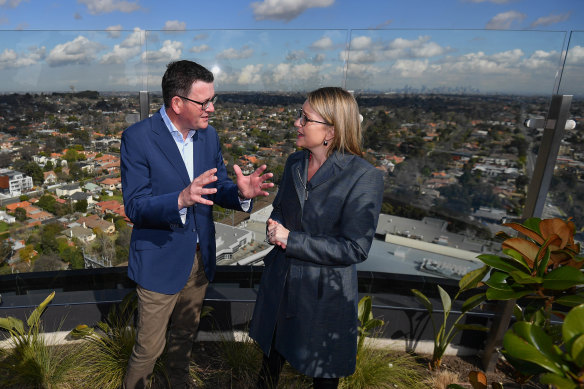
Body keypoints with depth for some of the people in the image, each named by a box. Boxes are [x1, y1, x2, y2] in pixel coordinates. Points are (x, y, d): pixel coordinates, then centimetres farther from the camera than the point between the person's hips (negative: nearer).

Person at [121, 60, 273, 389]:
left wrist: (240, 192, -20)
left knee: (185, 334, 26)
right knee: (150, 346, 11)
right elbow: (135, 207, -20)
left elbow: (218, 187, 4)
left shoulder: (209, 135, -1)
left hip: (200, 258, 5)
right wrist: (181, 199, -39)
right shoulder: (137, 138, -17)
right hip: (161, 260, -5)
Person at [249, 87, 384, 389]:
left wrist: (291, 240, -21)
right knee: (271, 356, 27)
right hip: (281, 283, 6)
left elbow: (355, 248, -21)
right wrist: (274, 229, -10)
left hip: (324, 292, -5)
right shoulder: (294, 162, -1)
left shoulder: (364, 177, -21)